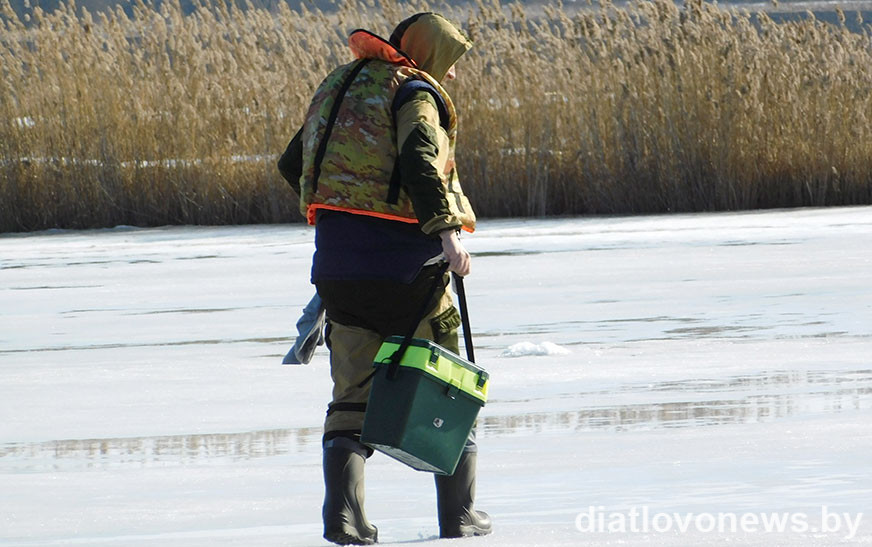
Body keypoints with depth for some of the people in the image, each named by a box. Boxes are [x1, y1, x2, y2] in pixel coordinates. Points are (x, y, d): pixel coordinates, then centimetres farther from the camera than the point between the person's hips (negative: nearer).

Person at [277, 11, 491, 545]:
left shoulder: (340, 85, 16)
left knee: (353, 391, 8)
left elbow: (293, 165, 22)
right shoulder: (415, 93, -7)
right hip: (404, 261, -6)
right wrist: (445, 230, -26)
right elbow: (421, 160, -25)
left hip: (338, 262, 6)